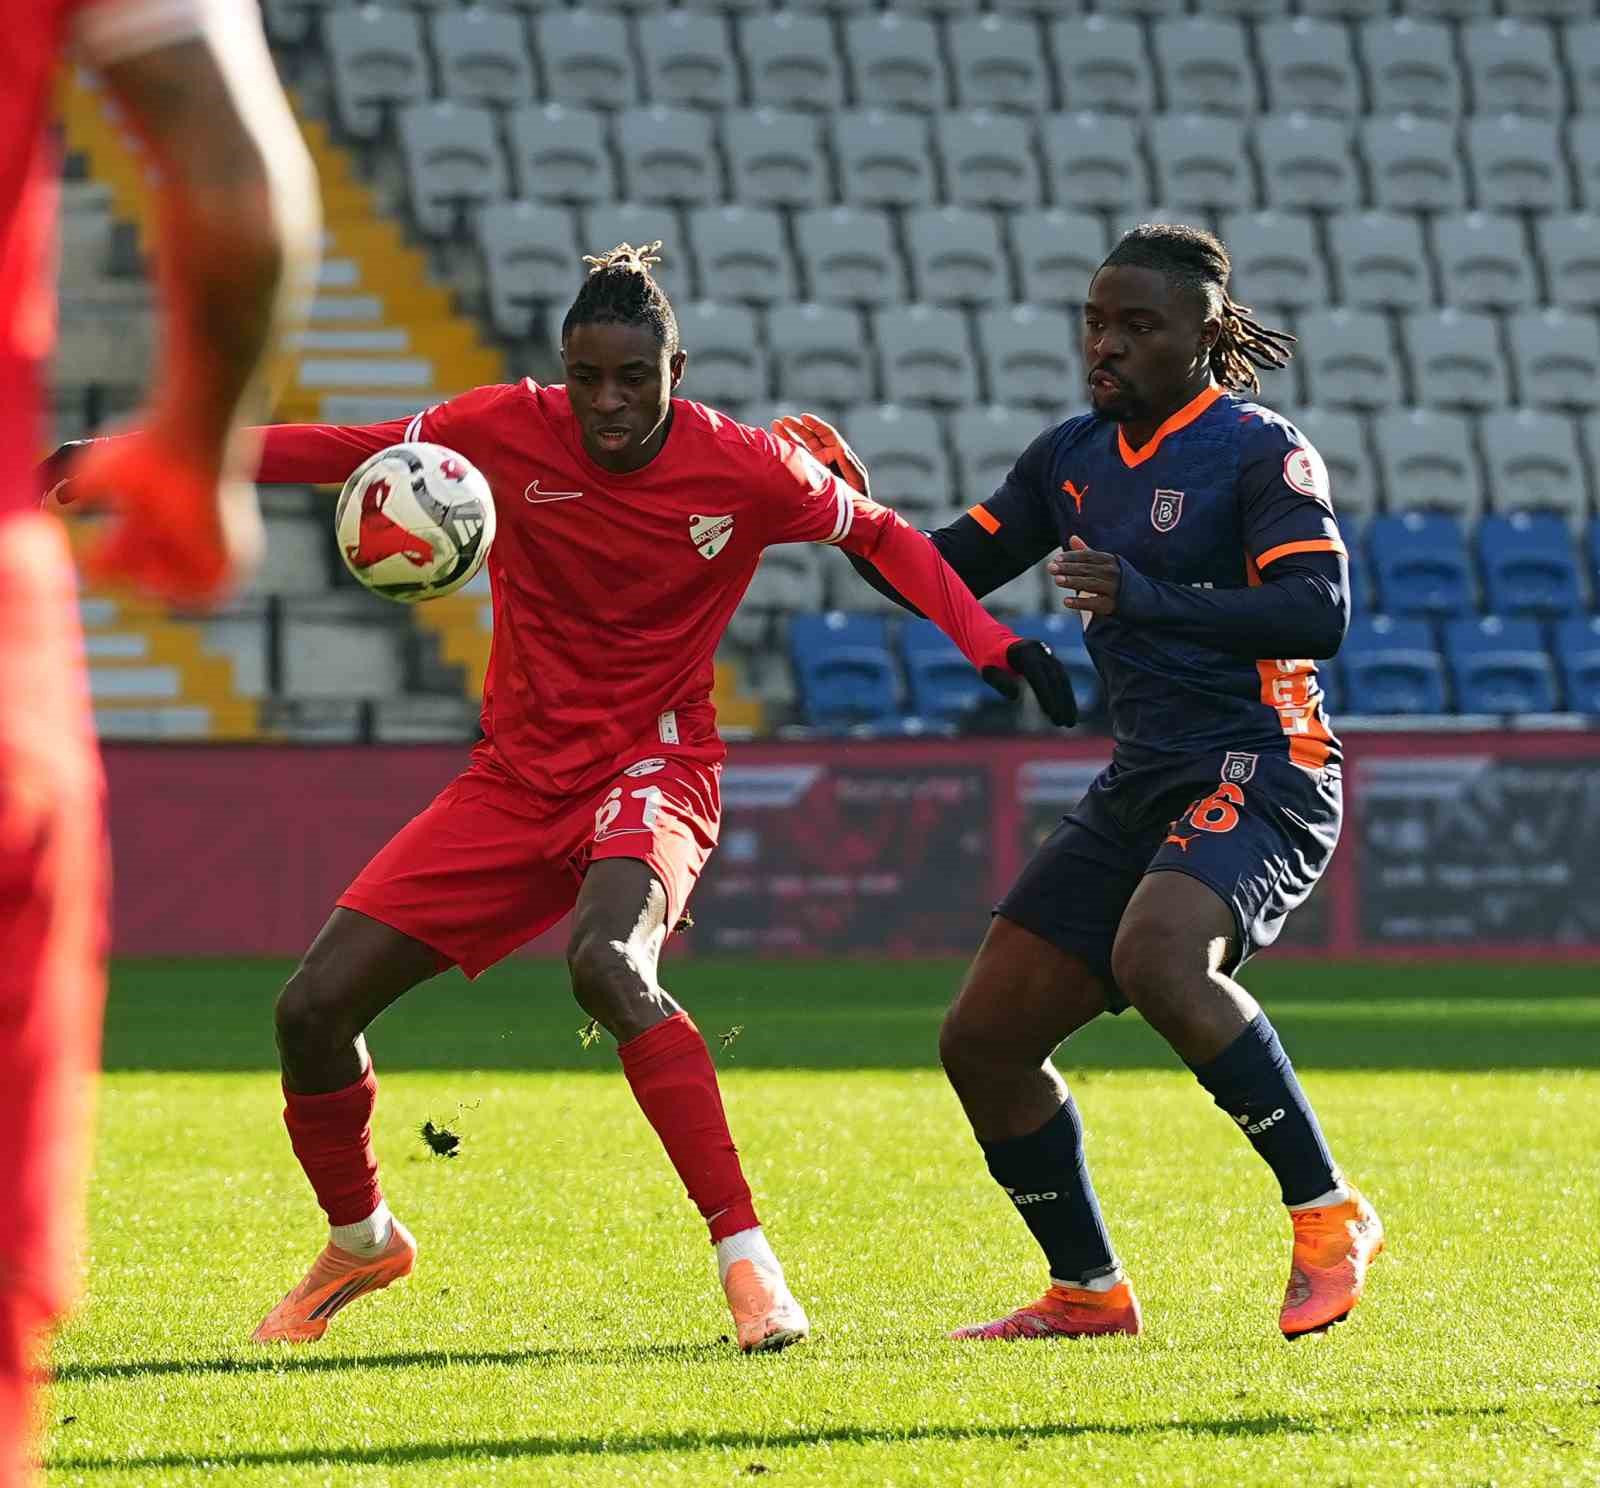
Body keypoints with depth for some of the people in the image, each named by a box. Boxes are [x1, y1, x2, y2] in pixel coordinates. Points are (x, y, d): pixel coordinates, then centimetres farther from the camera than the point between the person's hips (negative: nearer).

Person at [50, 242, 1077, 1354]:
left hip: (652, 768, -4)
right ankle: (361, 1242, 28)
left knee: (607, 965, -38)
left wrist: (997, 646, -6)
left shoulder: (744, 469, -11)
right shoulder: (510, 430, -7)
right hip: (518, 779, 4)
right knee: (316, 1008, -2)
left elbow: (881, 535, 4)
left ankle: (747, 1257, -33)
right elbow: (350, 453, 4)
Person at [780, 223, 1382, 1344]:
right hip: (1142, 788, 8)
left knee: (1156, 959, -36)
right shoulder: (1074, 459, 14)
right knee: (984, 1040, 3)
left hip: (1259, 770, -8)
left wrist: (1149, 599, -28)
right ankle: (1089, 1293, 19)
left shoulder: (1260, 449, -7)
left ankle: (1330, 1218, -25)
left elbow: (1320, 614, -19)